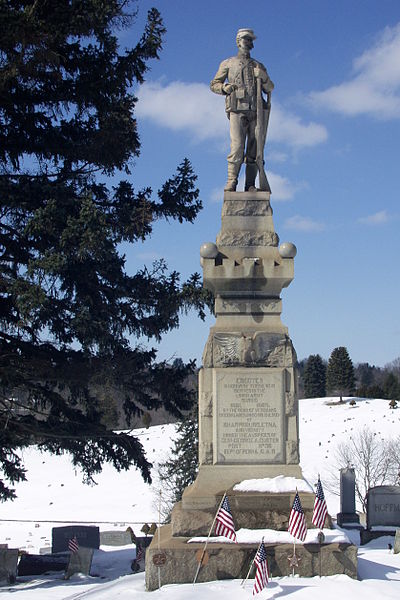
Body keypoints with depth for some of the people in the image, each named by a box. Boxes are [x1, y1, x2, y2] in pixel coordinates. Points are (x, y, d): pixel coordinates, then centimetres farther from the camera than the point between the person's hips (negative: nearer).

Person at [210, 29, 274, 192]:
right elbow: (213, 85, 17)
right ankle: (231, 183, -13)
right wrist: (224, 88, -4)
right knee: (237, 148, -16)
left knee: (254, 150, -2)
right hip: (237, 112, -3)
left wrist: (263, 77, -1)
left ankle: (250, 185, 0)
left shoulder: (258, 66, 22)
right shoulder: (227, 64, 15)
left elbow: (270, 89, 18)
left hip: (256, 112, 3)